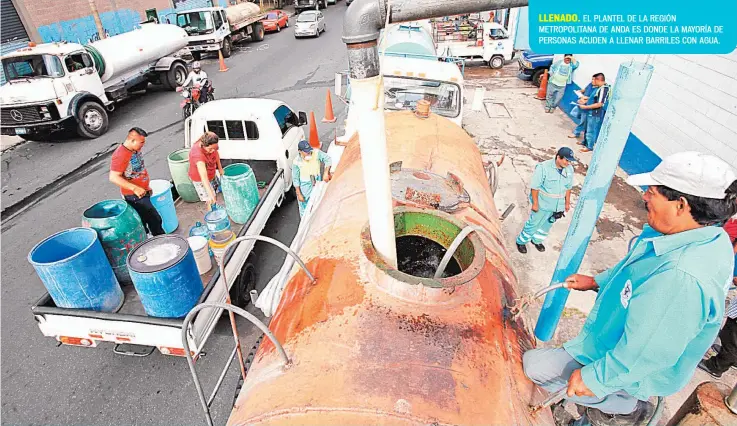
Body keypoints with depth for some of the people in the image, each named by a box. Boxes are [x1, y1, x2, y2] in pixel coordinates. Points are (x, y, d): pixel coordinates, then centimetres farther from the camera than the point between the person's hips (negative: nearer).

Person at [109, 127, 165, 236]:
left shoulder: (135, 150, 5)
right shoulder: (120, 155, -22)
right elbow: (113, 177, -26)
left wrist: (146, 186, 20)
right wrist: (135, 188, -30)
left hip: (142, 192, 9)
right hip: (134, 196, -9)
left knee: (144, 221, 19)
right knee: (155, 220, -6)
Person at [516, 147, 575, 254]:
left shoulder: (569, 169, -6)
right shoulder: (543, 168, -24)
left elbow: (568, 187, 8)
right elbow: (535, 187, -19)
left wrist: (567, 202, 12)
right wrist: (535, 203, -17)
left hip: (558, 205, 6)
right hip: (542, 204, -6)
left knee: (547, 225, 21)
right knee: (533, 224, 9)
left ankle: (536, 240, 44)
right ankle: (521, 242, 29)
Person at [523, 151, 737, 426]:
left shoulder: (681, 278, -41)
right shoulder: (702, 236, -9)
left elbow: (641, 354, -33)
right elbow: (634, 267, 10)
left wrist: (594, 378, -20)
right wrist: (596, 281, 10)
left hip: (630, 371, -9)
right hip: (623, 342, 9)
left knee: (533, 365, 0)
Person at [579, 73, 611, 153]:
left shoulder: (603, 89, -23)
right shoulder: (599, 88, 5)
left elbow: (599, 104, -25)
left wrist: (585, 107, -22)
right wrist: (586, 100, 9)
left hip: (595, 114, -9)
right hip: (591, 112, 9)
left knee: (591, 130, 3)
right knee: (587, 128, 22)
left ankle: (589, 146, 15)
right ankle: (585, 142, 38)